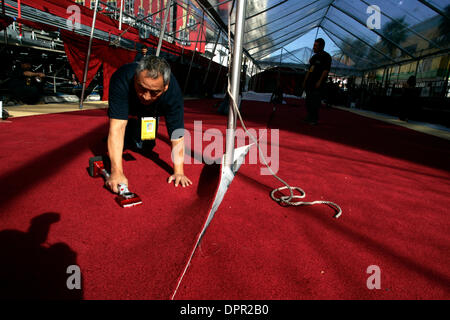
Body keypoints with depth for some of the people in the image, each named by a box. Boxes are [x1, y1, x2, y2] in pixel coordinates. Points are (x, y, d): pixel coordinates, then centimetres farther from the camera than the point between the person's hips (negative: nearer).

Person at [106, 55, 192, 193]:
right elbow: (117, 127, -48)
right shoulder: (122, 79, -44)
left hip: (150, 113, 1)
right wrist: (116, 172, -52)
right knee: (122, 143, -10)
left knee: (145, 146, -5)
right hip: (125, 107, -1)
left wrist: (178, 172, -41)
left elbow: (177, 135, -36)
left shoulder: (173, 91, -39)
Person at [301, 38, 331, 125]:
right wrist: (305, 81, 18)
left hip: (318, 83, -8)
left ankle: (314, 119, -1)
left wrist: (319, 81, -20)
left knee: (315, 102, -8)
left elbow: (326, 70, -13)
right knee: (308, 101, 10)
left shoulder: (326, 56, -6)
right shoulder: (314, 56, 18)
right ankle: (309, 118, 20)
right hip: (310, 82, 8)